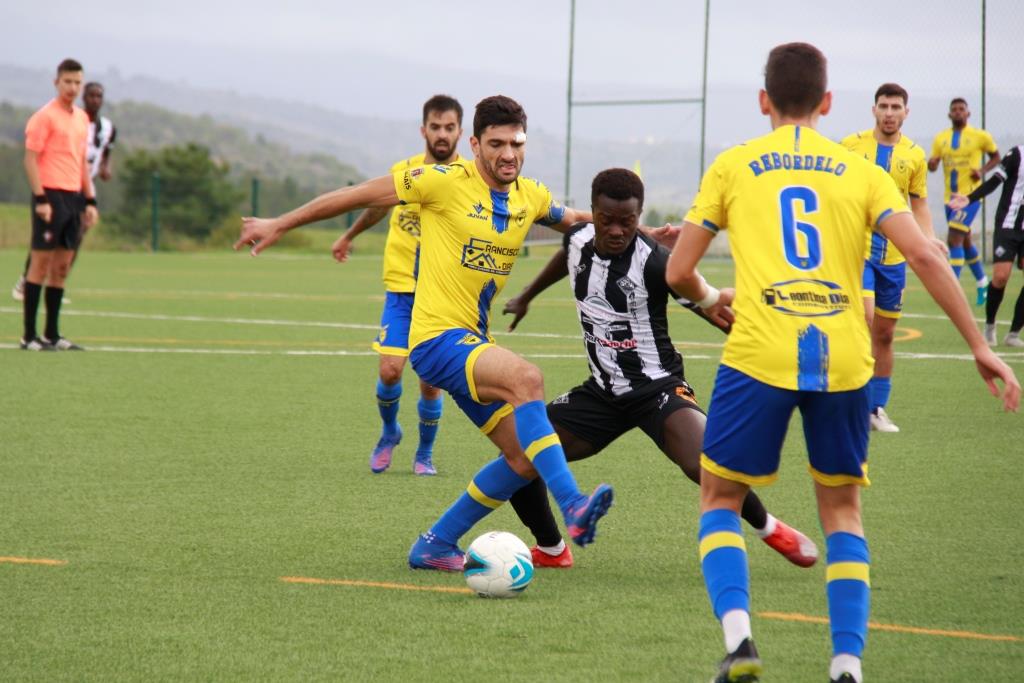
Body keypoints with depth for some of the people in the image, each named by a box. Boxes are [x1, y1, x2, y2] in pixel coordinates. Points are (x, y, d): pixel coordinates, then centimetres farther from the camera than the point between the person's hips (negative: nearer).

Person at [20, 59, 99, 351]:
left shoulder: (82, 119, 16)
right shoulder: (44, 117, -7)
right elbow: (31, 159, -10)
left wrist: (90, 201, 16)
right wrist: (40, 199, -17)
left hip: (73, 198, 7)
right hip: (51, 196, -7)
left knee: (62, 267, 8)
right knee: (40, 264, -6)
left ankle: (52, 334, 13)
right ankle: (29, 336, -3)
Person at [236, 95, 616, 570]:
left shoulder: (530, 197, 8)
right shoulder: (446, 182, -11)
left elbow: (573, 220, 30)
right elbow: (362, 195, -3)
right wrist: (280, 225, 2)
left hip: (474, 343, 8)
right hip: (438, 337, -8)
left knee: (525, 459, 2)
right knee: (526, 379, -33)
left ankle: (435, 545, 15)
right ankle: (572, 507, -39)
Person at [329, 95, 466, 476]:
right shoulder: (404, 172, 1)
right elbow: (378, 206, 21)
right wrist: (349, 237, 35)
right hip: (401, 287, 1)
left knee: (430, 381, -2)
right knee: (390, 369, -11)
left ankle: (425, 454, 22)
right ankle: (389, 434, 19)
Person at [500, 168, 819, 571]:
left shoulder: (654, 262, -20)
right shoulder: (578, 240, -1)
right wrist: (526, 297, 40)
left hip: (656, 387, -6)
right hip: (602, 391, 6)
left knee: (704, 465, -31)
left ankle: (769, 529, -2)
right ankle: (551, 550, 20)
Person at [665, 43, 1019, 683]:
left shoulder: (733, 166, 11)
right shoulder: (859, 171, 12)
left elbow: (678, 272, 11)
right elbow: (925, 256, 0)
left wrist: (713, 300, 34)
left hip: (759, 355, -1)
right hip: (843, 360, 2)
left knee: (720, 499, 14)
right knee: (842, 509, 18)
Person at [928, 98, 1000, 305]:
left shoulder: (980, 136, -4)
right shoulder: (941, 139, 7)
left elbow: (995, 156, 7)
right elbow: (933, 165, 8)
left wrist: (982, 171, -11)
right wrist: (931, 163, -16)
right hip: (950, 196, 6)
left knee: (954, 239, -18)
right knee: (965, 241, 17)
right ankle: (983, 283, 35)